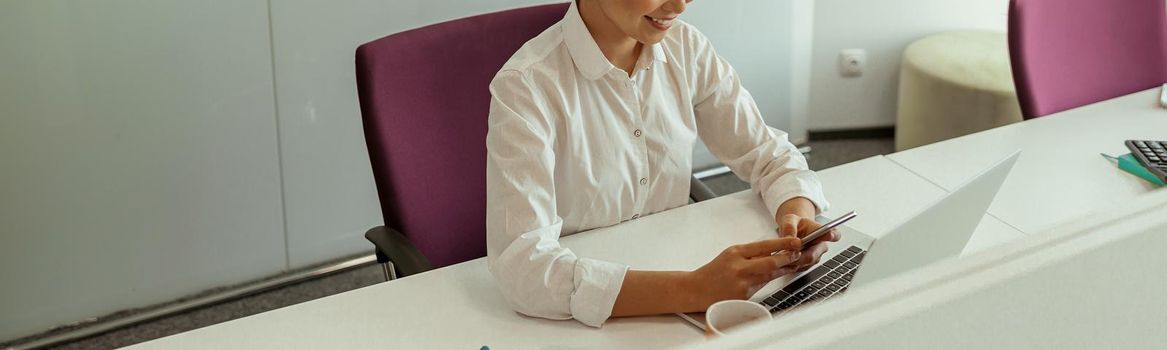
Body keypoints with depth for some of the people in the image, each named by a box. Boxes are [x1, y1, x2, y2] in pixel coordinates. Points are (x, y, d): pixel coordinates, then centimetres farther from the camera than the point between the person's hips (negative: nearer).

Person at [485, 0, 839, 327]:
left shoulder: (687, 48, -4)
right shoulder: (527, 86, -20)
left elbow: (770, 155, 4)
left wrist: (799, 217, -18)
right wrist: (694, 291, -37)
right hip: (579, 321, -4)